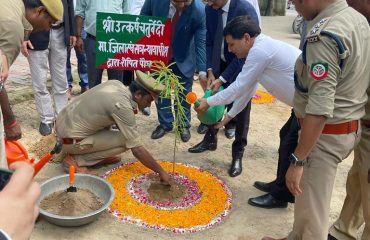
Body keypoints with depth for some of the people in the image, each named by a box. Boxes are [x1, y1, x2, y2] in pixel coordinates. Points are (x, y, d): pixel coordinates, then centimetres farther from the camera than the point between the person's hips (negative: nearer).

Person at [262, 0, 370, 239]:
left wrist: (298, 160, -24)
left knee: (312, 210, 8)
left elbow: (320, 108, -29)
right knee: (308, 198, 26)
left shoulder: (324, 35, -25)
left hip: (326, 133, -10)